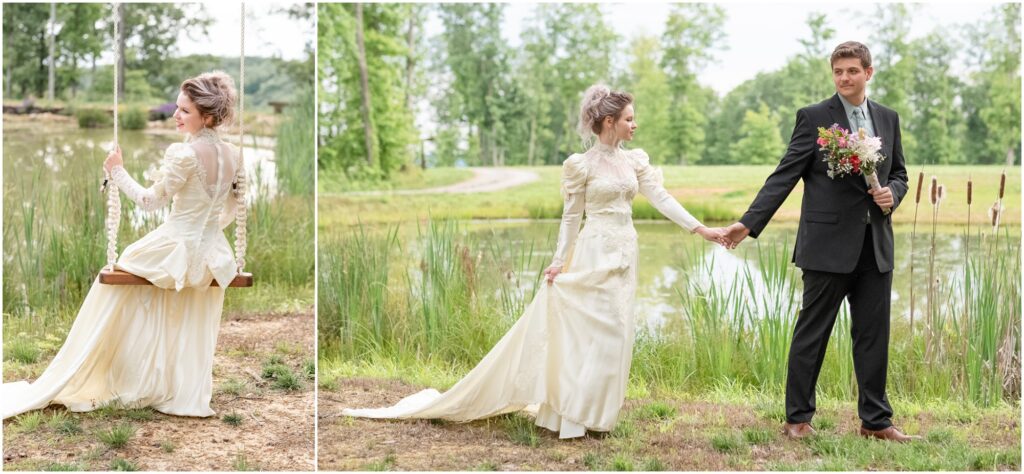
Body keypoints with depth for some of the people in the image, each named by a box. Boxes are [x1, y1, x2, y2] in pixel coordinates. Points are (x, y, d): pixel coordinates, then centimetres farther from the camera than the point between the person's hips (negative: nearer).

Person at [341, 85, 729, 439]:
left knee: (612, 334, 8)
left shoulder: (634, 160, 8)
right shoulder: (581, 165, -7)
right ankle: (574, 413, 6)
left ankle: (591, 411, 18)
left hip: (624, 255, 6)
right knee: (589, 331, -5)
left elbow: (662, 198, 3)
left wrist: (701, 229, -6)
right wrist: (559, 262, -8)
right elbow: (571, 217, -4)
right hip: (594, 254, -6)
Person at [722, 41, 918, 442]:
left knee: (873, 334, 9)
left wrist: (893, 193, -5)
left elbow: (899, 173, 20)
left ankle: (875, 420, 19)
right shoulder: (814, 117, -4)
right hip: (829, 243, -5)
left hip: (875, 245, 5)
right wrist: (748, 223, -16)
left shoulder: (888, 118, 12)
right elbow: (784, 176, -8)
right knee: (812, 333, 2)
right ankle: (797, 418, 12)